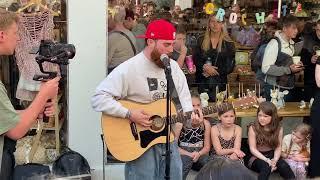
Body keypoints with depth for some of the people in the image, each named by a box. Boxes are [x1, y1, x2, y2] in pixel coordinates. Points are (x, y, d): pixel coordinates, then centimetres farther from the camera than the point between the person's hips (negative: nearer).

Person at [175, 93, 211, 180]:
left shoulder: (205, 123, 8)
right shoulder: (180, 123, -3)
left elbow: (207, 147, 10)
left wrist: (198, 154, -12)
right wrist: (189, 154, -16)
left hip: (199, 154, 3)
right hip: (184, 154, -3)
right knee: (186, 160, -38)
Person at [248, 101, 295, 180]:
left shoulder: (278, 129, 0)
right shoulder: (253, 128, -9)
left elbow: (278, 147, -2)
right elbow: (253, 149, -11)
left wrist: (275, 160, -22)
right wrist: (267, 160, -21)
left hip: (272, 156, 3)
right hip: (257, 158, -3)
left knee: (284, 166, -28)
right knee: (266, 167, -35)